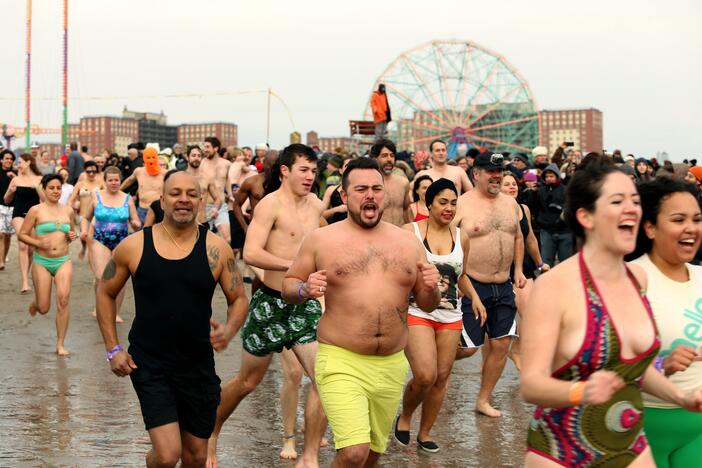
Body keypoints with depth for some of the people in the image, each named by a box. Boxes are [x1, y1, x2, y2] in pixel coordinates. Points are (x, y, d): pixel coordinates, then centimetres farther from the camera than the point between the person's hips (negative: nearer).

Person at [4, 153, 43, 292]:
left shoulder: (39, 179, 1)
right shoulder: (16, 180, 3)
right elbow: (6, 201, 10)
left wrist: (37, 187, -16)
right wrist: (10, 191, -9)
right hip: (19, 214, -1)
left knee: (31, 249, 10)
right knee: (22, 245, -18)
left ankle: (26, 276, 33)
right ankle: (25, 283, -24)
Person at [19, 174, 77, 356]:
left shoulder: (68, 211, 8)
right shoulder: (36, 210, -3)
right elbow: (21, 234, -1)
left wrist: (72, 236, 1)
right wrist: (38, 243, -16)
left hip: (63, 261, 2)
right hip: (41, 262, -2)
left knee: (63, 299, -17)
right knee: (43, 308, 2)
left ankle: (61, 344, -5)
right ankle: (35, 303, 43)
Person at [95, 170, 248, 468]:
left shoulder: (216, 249, -4)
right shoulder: (134, 246, -5)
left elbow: (238, 299, 4)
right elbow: (106, 293, 8)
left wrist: (229, 331, -17)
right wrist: (113, 349, 2)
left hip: (198, 366, 2)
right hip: (149, 365, -2)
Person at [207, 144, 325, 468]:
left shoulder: (315, 205, 8)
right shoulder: (271, 204, -13)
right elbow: (250, 253, -26)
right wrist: (295, 265, -30)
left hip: (306, 305, 5)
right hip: (271, 303, -5)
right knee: (248, 381, 9)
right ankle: (210, 432, 34)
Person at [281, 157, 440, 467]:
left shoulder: (408, 242, 8)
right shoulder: (321, 239, -1)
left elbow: (427, 305, 13)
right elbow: (288, 285, 7)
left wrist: (431, 288, -10)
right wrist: (305, 289, -16)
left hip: (392, 367, 4)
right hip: (341, 362, -4)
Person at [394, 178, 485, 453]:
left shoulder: (461, 238, 8)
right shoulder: (410, 232, -5)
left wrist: (475, 298, 5)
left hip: (450, 316, 5)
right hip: (416, 313, -4)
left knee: (441, 377, 6)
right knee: (425, 375, -16)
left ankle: (424, 433, 24)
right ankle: (404, 416, 14)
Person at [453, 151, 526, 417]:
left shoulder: (511, 204, 9)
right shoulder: (462, 204, -10)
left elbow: (518, 237, 22)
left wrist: (518, 270, 12)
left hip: (504, 287, 6)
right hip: (472, 286, -6)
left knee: (501, 344, 5)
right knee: (468, 347, -5)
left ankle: (484, 400, 19)